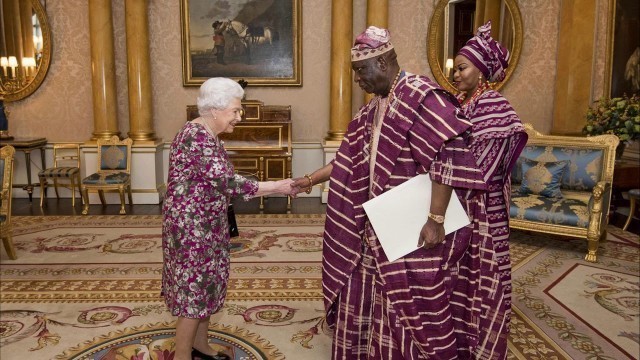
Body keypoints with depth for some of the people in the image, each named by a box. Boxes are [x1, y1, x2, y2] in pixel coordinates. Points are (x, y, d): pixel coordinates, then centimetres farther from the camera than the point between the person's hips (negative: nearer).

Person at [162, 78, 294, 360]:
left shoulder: (208, 135, 9)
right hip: (191, 226, -10)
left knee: (204, 285, 18)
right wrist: (276, 187, -22)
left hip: (206, 224, 10)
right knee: (194, 289, 1)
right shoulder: (196, 137, -22)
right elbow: (228, 182, -27)